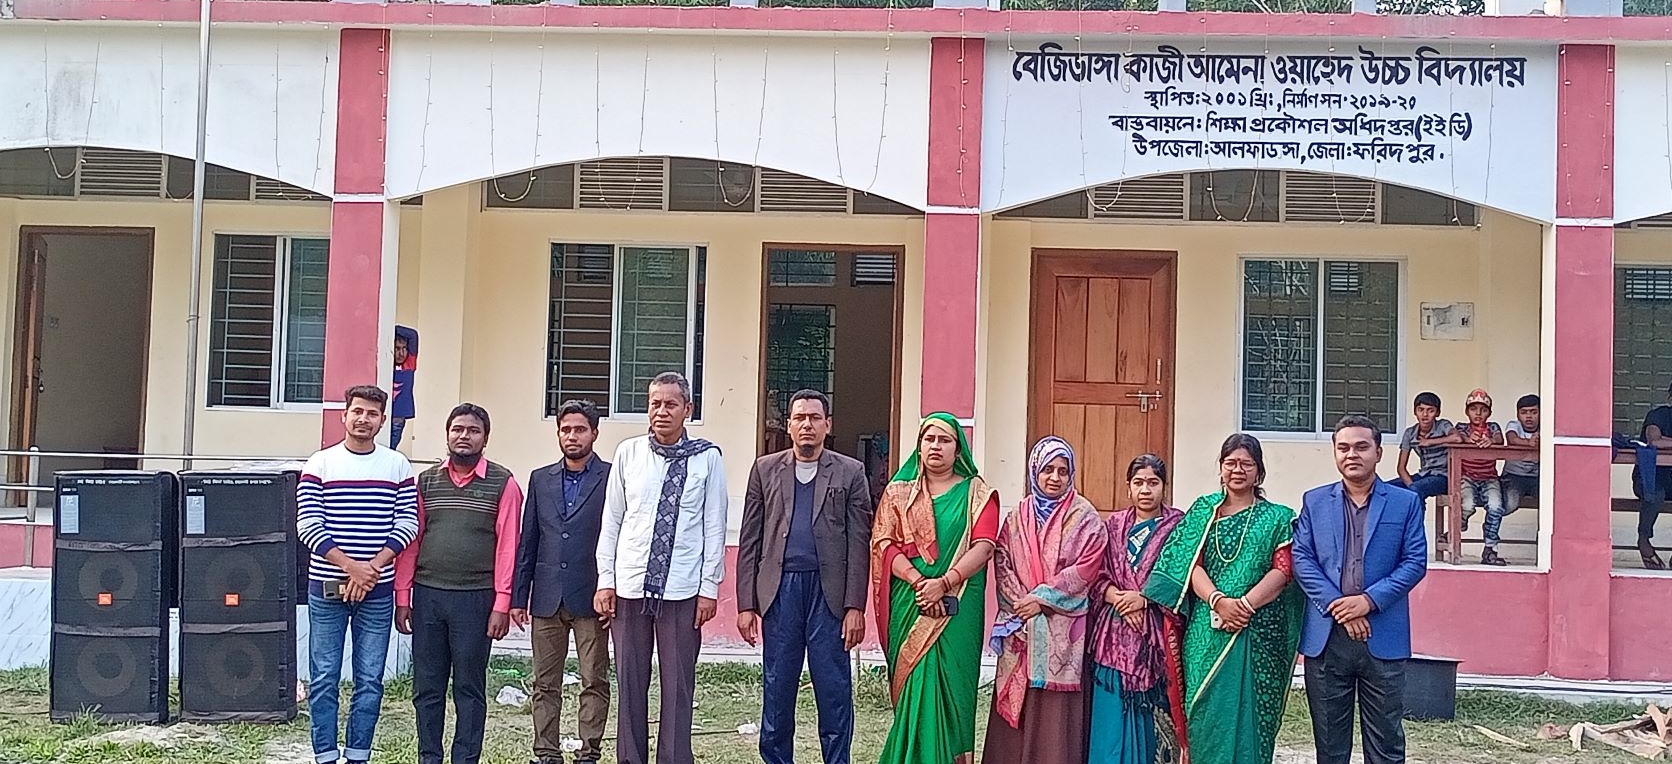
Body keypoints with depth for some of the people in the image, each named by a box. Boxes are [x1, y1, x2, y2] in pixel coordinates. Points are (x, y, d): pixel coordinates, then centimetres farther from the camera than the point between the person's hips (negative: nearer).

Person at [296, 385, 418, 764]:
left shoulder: (398, 466, 5)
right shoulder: (320, 464, 1)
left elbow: (407, 524, 1)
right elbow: (308, 526, -5)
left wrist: (373, 568, -12)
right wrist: (351, 566, -15)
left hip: (377, 591, 1)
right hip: (326, 589, -1)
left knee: (370, 681, 5)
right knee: (324, 679, 2)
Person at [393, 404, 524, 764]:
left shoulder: (502, 484, 0)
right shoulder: (426, 482, 10)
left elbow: (507, 546, -4)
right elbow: (411, 541, 9)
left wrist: (501, 604, -9)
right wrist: (402, 597, 4)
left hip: (475, 599, -3)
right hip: (427, 595, 3)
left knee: (469, 689, 4)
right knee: (426, 687, 8)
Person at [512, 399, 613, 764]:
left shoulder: (611, 478, -1)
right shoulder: (540, 479, 12)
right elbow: (527, 542, 13)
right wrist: (518, 596, 8)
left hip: (591, 597, -4)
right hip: (547, 598, 4)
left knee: (594, 682, 1)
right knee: (545, 684, 7)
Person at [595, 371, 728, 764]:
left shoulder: (706, 457, 0)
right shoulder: (629, 453, 5)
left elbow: (714, 527, 1)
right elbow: (611, 521, 8)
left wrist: (709, 588, -2)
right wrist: (605, 581, 4)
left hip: (682, 591, -2)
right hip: (629, 587, 2)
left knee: (678, 687, 1)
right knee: (629, 684, 8)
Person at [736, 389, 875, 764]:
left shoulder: (850, 473, 6)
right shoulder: (765, 469, 11)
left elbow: (859, 544, 2)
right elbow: (749, 541, 8)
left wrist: (855, 607, -6)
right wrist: (746, 604, 1)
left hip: (829, 592, -1)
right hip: (779, 591, 2)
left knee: (834, 692, 1)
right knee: (776, 693, 6)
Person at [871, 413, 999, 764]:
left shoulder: (977, 493, 6)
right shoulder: (898, 492, 11)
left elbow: (983, 546, -6)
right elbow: (884, 544, 1)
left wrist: (944, 583, -19)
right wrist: (918, 581, -14)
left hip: (957, 606, -1)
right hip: (910, 602, 1)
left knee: (948, 685, -3)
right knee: (914, 685, 1)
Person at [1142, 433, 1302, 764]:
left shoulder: (1277, 519, 7)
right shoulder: (1203, 510, 10)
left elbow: (1283, 569, -4)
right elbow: (1193, 564, 1)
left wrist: (1245, 604, -18)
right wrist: (1218, 601, -17)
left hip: (1257, 632, -1)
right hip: (1207, 631, 1)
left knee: (1246, 711, -1)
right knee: (1206, 710, 1)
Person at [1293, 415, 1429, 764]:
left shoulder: (1406, 502, 5)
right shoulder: (1314, 501, 9)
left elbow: (1415, 562, -2)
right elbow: (1302, 559, 1)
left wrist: (1370, 600, -14)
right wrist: (1337, 605, -12)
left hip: (1384, 639, -1)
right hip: (1326, 637, 1)